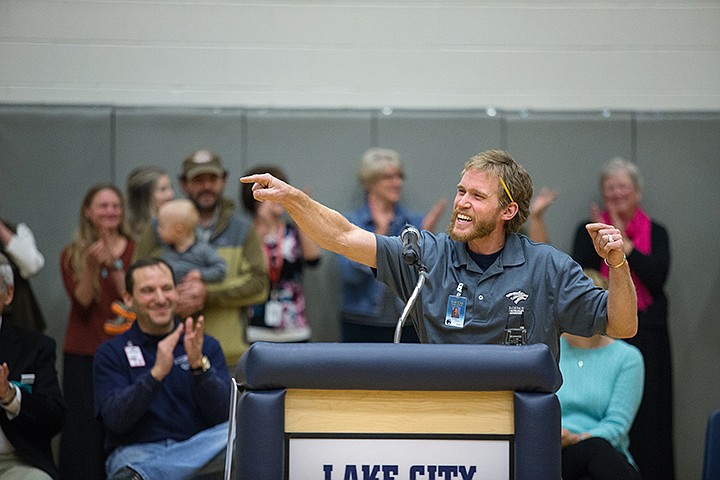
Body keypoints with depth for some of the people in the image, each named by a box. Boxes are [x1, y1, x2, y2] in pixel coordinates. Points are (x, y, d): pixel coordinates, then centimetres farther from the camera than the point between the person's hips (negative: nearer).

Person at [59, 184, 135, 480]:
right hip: (83, 353, 1)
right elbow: (81, 301, -5)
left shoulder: (136, 251, 7)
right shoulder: (72, 255, 8)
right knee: (84, 429, -3)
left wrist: (114, 265, -17)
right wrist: (91, 267, -20)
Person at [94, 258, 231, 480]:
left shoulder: (206, 346, 11)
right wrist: (156, 373, -22)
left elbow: (224, 415, -1)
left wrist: (199, 364, -17)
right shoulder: (111, 352, 6)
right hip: (136, 451, -5)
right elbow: (115, 420, -9)